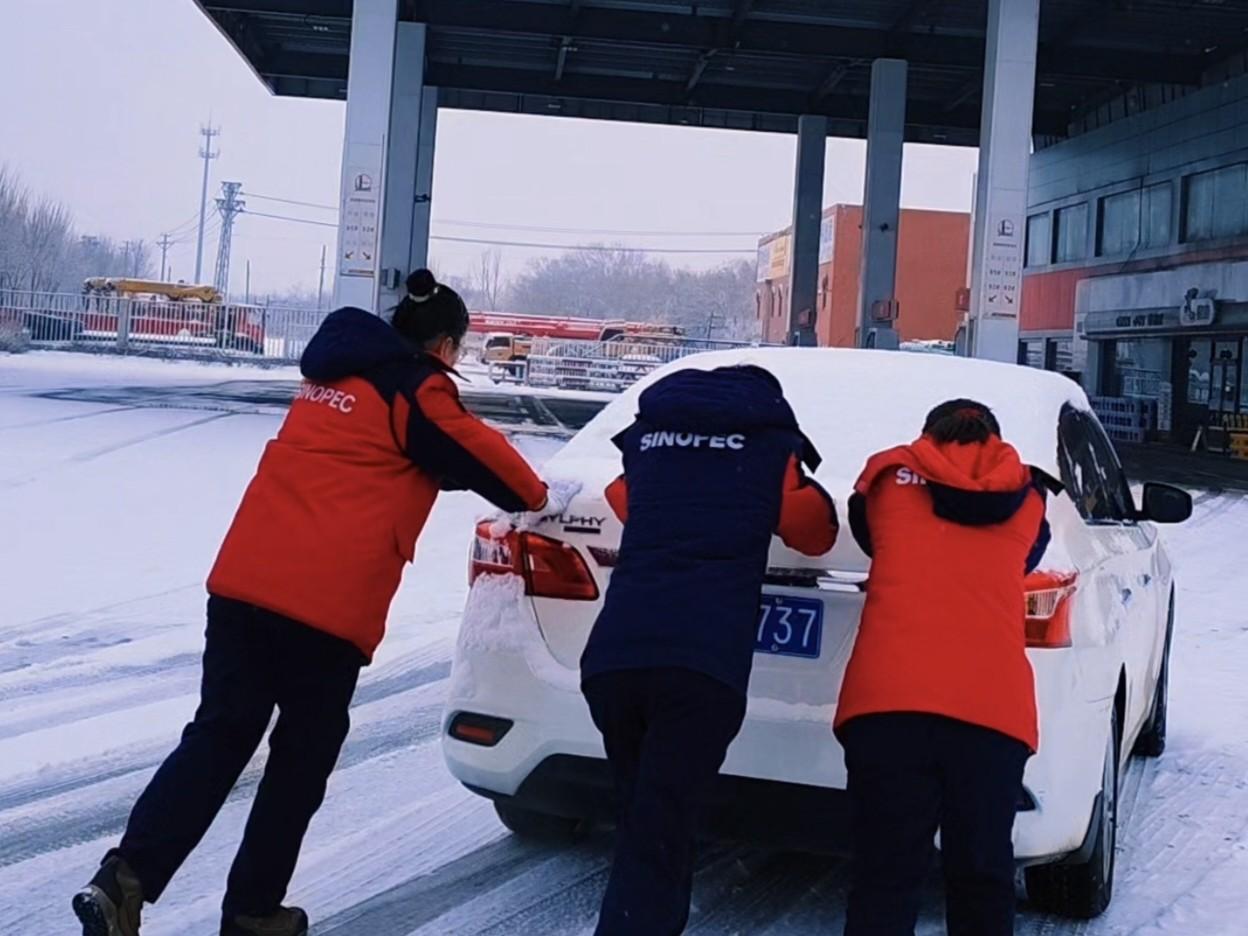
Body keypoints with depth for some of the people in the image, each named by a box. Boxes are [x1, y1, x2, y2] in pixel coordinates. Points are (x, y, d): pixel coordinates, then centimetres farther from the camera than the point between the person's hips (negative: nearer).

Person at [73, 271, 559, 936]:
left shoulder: (330, 377, 24)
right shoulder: (417, 392, 0)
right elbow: (476, 451, 6)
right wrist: (532, 496, 26)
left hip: (241, 581, 6)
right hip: (328, 603, -6)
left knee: (218, 737, 9)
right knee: (302, 756, 10)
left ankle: (127, 878, -6)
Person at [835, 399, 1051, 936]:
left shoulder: (891, 475, 19)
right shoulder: (1025, 500, 20)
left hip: (888, 700, -1)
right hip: (995, 708, 1)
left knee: (885, 878, 2)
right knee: (982, 877, 11)